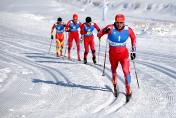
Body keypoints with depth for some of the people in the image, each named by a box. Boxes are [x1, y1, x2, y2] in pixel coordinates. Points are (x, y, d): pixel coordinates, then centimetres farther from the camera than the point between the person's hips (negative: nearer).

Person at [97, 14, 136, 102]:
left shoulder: (128, 30, -13)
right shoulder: (111, 28, -18)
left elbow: (133, 38, 7)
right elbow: (99, 35, -14)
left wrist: (133, 50, 5)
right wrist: (104, 31, -35)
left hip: (124, 53, -1)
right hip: (113, 53, 1)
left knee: (126, 71, -15)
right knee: (113, 70, 19)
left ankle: (128, 91, -6)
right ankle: (115, 85, 45)